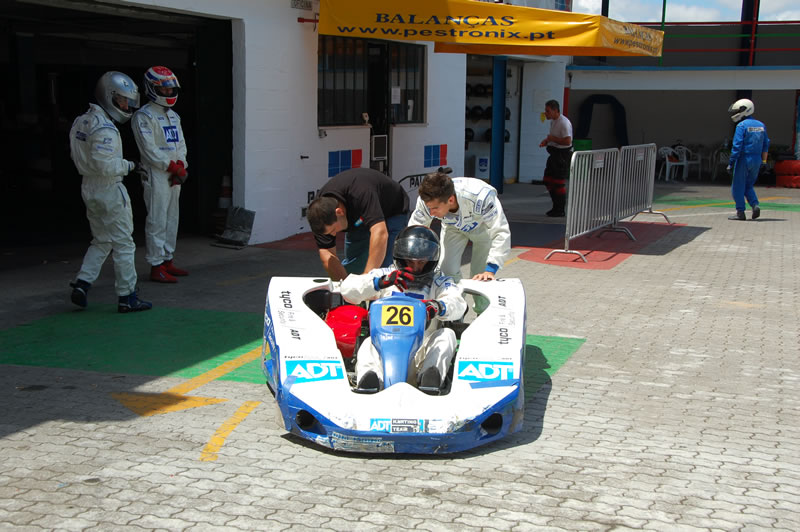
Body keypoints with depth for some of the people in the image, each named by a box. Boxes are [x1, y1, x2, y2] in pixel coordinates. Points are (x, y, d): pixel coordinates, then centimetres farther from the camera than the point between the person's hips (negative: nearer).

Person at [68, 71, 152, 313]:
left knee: (101, 241, 19)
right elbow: (105, 164, -27)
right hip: (109, 190, -9)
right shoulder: (104, 129, -22)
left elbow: (76, 155, 17)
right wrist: (127, 166, -10)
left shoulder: (81, 122, 9)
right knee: (123, 244, 0)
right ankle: (127, 297, 5)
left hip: (89, 188, 9)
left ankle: (82, 283, 9)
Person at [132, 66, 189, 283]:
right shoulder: (144, 116, -10)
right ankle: (156, 267, -5)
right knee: (157, 222, -8)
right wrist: (173, 166, -15)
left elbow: (180, 143, 16)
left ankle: (168, 261, 22)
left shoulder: (173, 116, 18)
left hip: (174, 175, 9)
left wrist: (181, 165, -2)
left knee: (172, 219, 13)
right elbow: (149, 149, -16)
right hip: (155, 175, -9)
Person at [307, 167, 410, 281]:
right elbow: (326, 253, -23)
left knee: (383, 266, -18)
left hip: (391, 213, -5)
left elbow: (380, 234, -56)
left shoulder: (361, 194, -45)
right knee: (349, 267, 4)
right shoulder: (321, 208, -26)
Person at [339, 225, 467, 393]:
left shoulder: (439, 281, 14)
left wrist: (438, 306, -34)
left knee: (447, 334, -25)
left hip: (421, 354, 0)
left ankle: (429, 377, -48)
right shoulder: (385, 274, 15)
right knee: (368, 345, -30)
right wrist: (382, 282, -18)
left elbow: (458, 304, -7)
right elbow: (347, 289, 2)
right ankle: (370, 377, -59)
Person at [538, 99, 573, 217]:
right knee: (548, 181, 12)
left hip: (562, 155, -10)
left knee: (559, 183, -4)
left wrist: (552, 138, -18)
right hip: (554, 154, 10)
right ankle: (556, 207, 23)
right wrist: (546, 141, 6)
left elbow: (567, 141, -26)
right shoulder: (553, 121, 11)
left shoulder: (564, 123, -20)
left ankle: (560, 210, 6)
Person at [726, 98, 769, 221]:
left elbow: (737, 146, -16)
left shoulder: (742, 126, -11)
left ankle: (740, 212, 2)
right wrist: (763, 161, 17)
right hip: (756, 160, 7)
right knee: (748, 186, 18)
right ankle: (755, 205, -2)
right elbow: (765, 145, 13)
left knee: (738, 187, 3)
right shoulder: (761, 125, 11)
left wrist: (731, 163, -14)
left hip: (743, 160, -7)